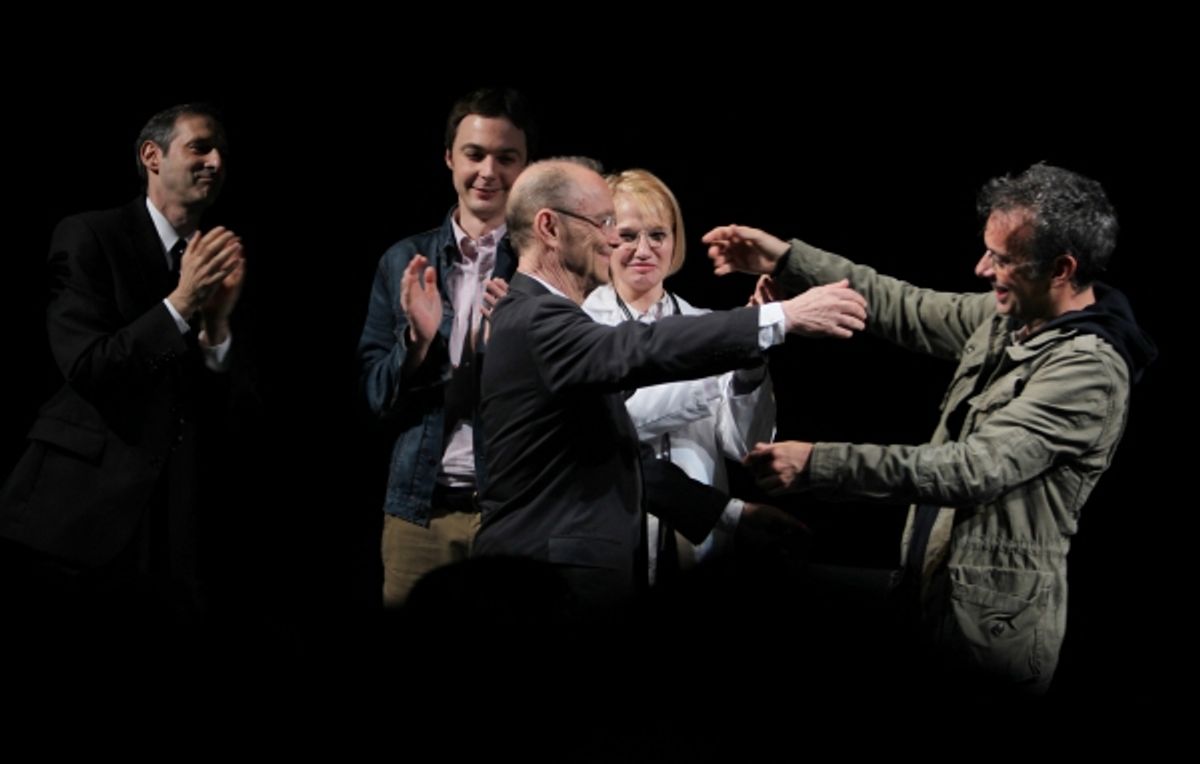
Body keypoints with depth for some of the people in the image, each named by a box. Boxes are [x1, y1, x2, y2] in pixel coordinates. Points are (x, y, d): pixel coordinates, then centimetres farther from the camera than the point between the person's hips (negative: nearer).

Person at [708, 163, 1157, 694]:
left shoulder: (1089, 369, -21)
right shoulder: (1008, 316, 5)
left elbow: (974, 469, -27)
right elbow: (905, 310, 13)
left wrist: (819, 464, -29)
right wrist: (785, 261, 4)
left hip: (987, 629, -8)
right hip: (935, 592, 8)